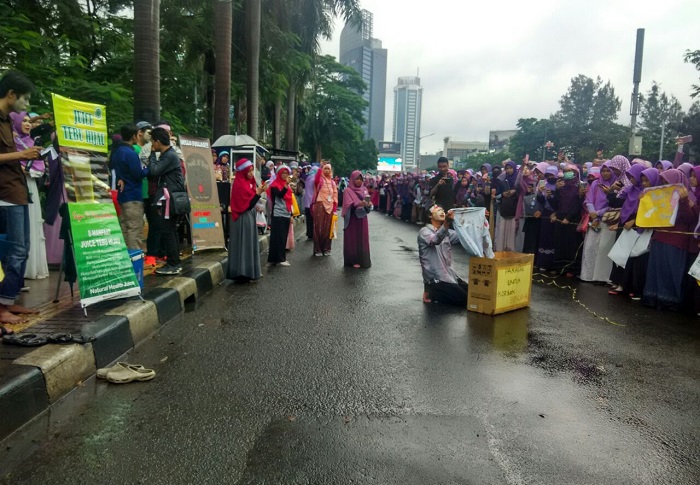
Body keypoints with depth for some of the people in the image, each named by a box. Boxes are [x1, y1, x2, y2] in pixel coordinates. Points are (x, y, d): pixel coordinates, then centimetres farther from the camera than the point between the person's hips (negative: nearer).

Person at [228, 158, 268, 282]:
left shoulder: (247, 182, 10)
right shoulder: (240, 184, -17)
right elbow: (247, 205, -21)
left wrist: (258, 192, 3)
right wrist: (258, 192, -24)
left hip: (249, 217, 10)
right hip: (243, 218, -10)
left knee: (249, 244, 13)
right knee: (244, 244, -4)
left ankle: (250, 271, 20)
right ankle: (243, 273, 1)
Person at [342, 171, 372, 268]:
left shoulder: (364, 189, 11)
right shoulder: (348, 190, -5)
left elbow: (369, 202, 6)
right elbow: (348, 205, -16)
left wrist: (369, 204, -17)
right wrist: (359, 204, -33)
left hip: (362, 219, 5)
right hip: (352, 219, -5)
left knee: (363, 239, 7)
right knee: (353, 239, 0)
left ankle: (363, 260, 15)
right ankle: (354, 260, 6)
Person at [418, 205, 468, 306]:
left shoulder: (447, 232, 14)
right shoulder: (424, 232, -11)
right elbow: (435, 240, -33)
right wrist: (446, 223, -52)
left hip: (449, 275, 8)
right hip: (435, 279, -8)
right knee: (464, 299, -12)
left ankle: (434, 292, 14)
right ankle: (431, 293, 4)